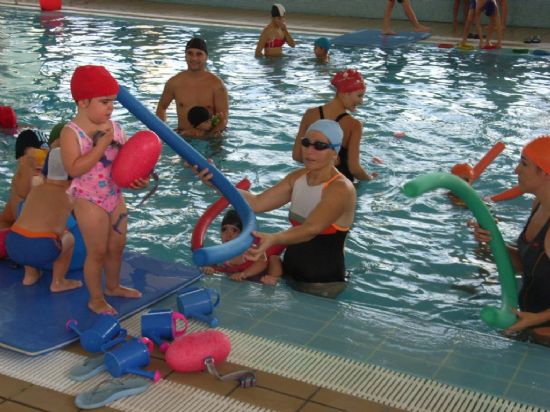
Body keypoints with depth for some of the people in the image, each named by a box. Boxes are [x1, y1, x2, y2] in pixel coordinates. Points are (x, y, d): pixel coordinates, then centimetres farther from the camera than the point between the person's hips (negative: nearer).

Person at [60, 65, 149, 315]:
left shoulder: (113, 127, 1)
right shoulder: (71, 133, -18)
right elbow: (74, 168, -28)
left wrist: (136, 177, -14)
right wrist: (101, 145, -29)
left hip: (115, 196, 7)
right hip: (89, 201, -6)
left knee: (116, 246, 19)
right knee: (97, 252, 3)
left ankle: (113, 286, 42)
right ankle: (96, 299, 21)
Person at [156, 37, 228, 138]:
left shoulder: (216, 84, -3)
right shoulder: (174, 82, 5)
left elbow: (223, 120, -7)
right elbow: (162, 107, 22)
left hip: (209, 138, -1)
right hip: (182, 137, 1)